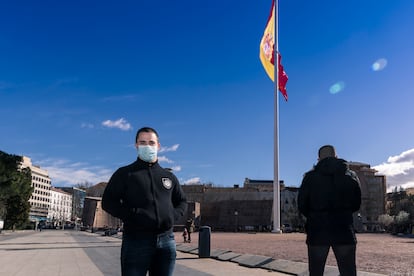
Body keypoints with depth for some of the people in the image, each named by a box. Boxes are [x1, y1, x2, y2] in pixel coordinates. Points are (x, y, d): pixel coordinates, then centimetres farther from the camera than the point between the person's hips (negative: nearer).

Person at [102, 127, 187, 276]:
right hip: (136, 240, -4)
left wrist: (173, 215, 1)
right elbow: (108, 202, -2)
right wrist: (134, 215, -15)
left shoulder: (169, 176, 16)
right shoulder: (125, 173, 4)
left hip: (167, 240, 4)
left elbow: (182, 202, 22)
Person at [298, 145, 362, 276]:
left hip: (317, 230, -1)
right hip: (344, 230, 2)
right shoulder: (351, 175, 5)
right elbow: (356, 204, 9)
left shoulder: (310, 176, -2)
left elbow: (302, 205, -1)